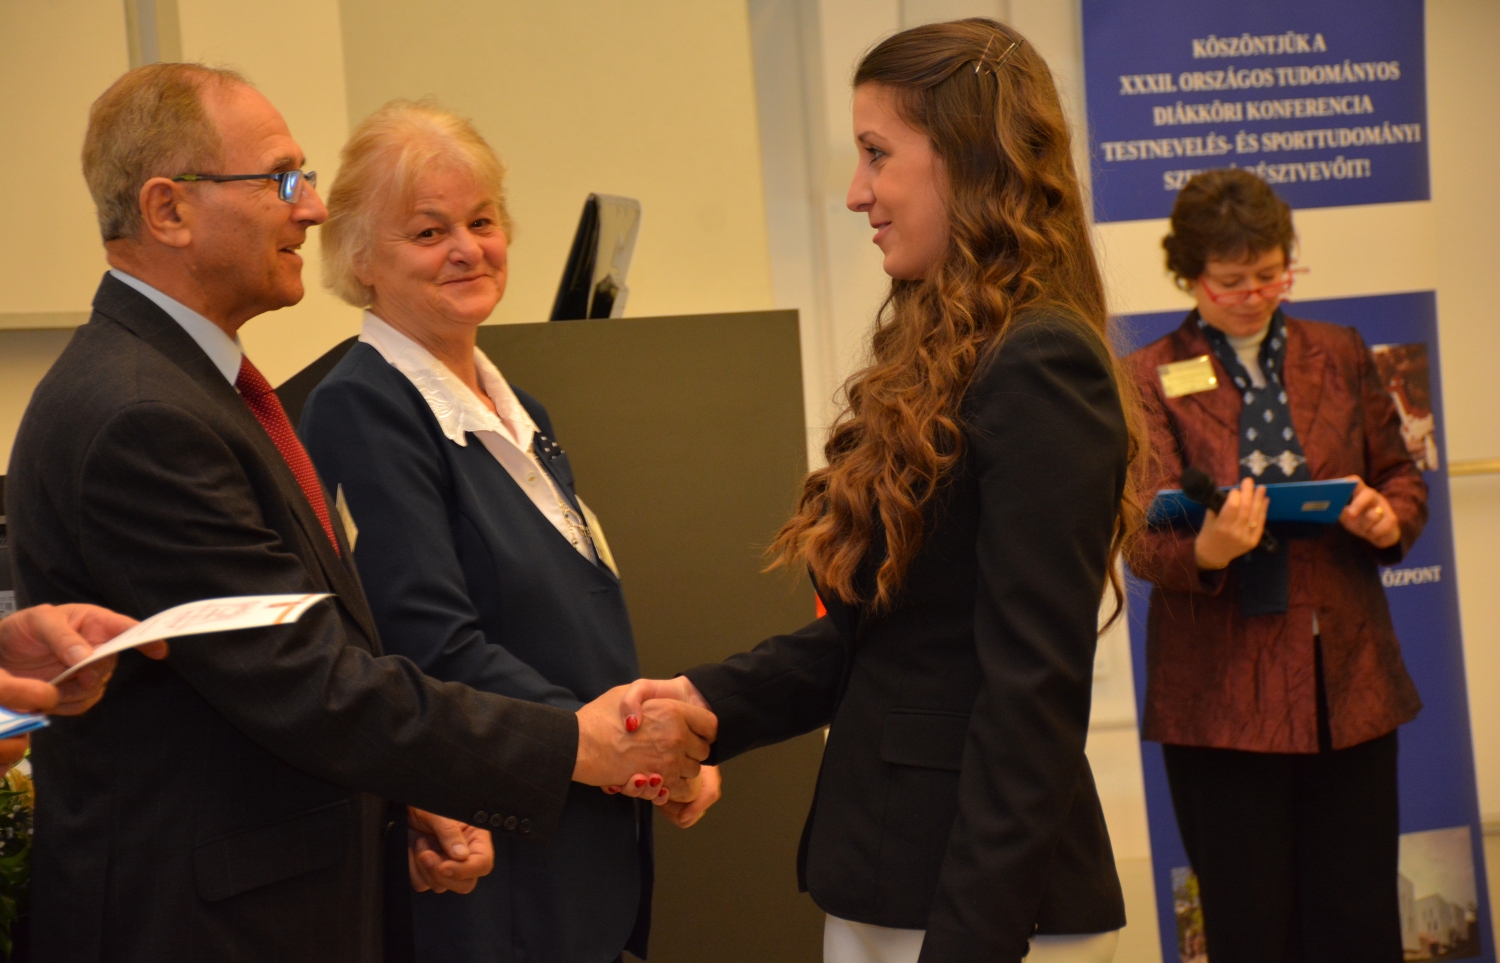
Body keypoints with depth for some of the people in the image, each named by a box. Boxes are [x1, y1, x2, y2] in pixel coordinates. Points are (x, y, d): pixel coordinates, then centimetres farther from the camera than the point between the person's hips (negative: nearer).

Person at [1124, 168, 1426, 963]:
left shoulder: (1339, 355, 12)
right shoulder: (1151, 378, 1)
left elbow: (1402, 476, 18)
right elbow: (1146, 534, -9)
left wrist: (1388, 517, -6)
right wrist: (1208, 549, -31)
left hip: (1349, 684, 3)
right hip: (1222, 693, -3)